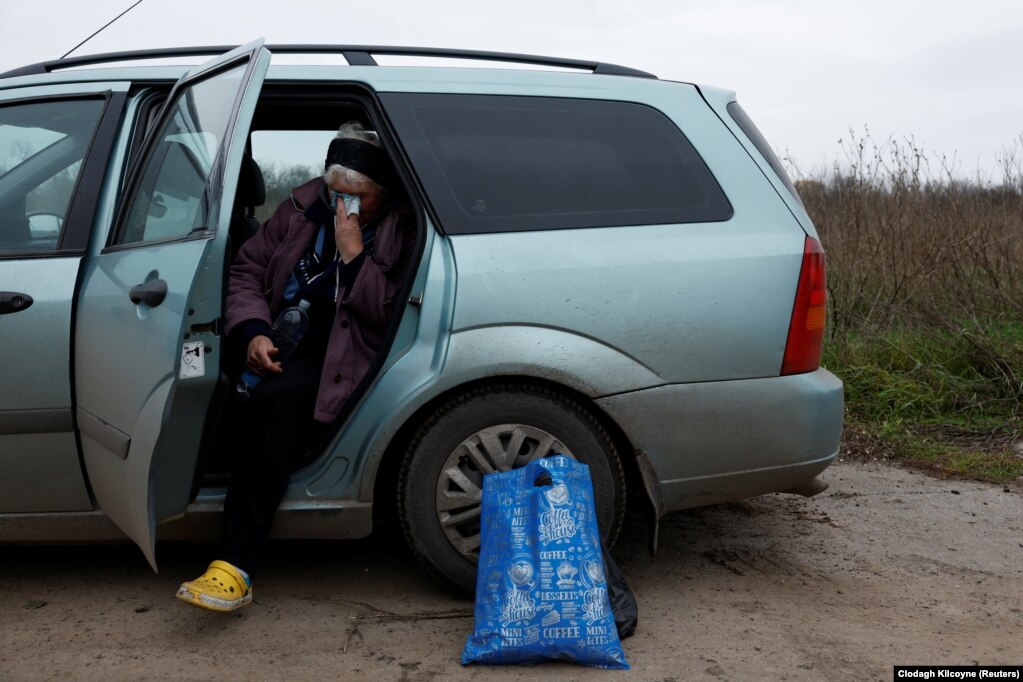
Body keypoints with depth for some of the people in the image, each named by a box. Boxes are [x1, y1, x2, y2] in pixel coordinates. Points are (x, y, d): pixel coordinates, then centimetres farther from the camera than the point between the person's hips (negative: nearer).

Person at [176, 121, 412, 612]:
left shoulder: (402, 231, -4)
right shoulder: (305, 206, 11)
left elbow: (392, 317, -12)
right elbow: (248, 268, 11)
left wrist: (353, 254, -19)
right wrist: (253, 331, -6)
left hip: (343, 349, -8)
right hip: (280, 334, 8)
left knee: (276, 402, -32)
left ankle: (237, 568, -33)